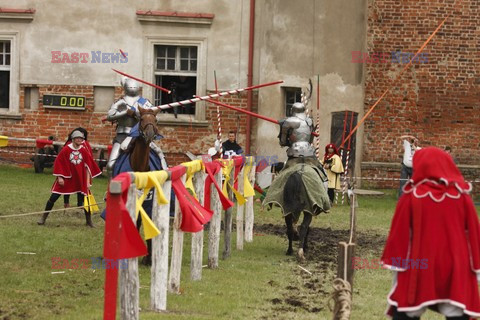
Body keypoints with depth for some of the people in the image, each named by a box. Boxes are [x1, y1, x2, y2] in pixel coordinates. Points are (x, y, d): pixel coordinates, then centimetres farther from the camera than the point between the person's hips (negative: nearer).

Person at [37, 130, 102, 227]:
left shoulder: (84, 151, -1)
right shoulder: (66, 150, -9)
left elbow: (88, 166, 3)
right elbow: (58, 163, -4)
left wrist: (88, 181, 0)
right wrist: (59, 177, -9)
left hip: (80, 180, 2)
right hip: (66, 178, -2)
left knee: (83, 200, 2)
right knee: (53, 197, -3)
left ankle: (89, 221, 15)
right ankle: (43, 218, 10)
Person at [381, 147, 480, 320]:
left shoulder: (411, 196, -8)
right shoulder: (462, 195, -1)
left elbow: (399, 233, -5)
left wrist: (394, 261, 5)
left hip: (417, 268, -1)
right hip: (455, 268, 2)